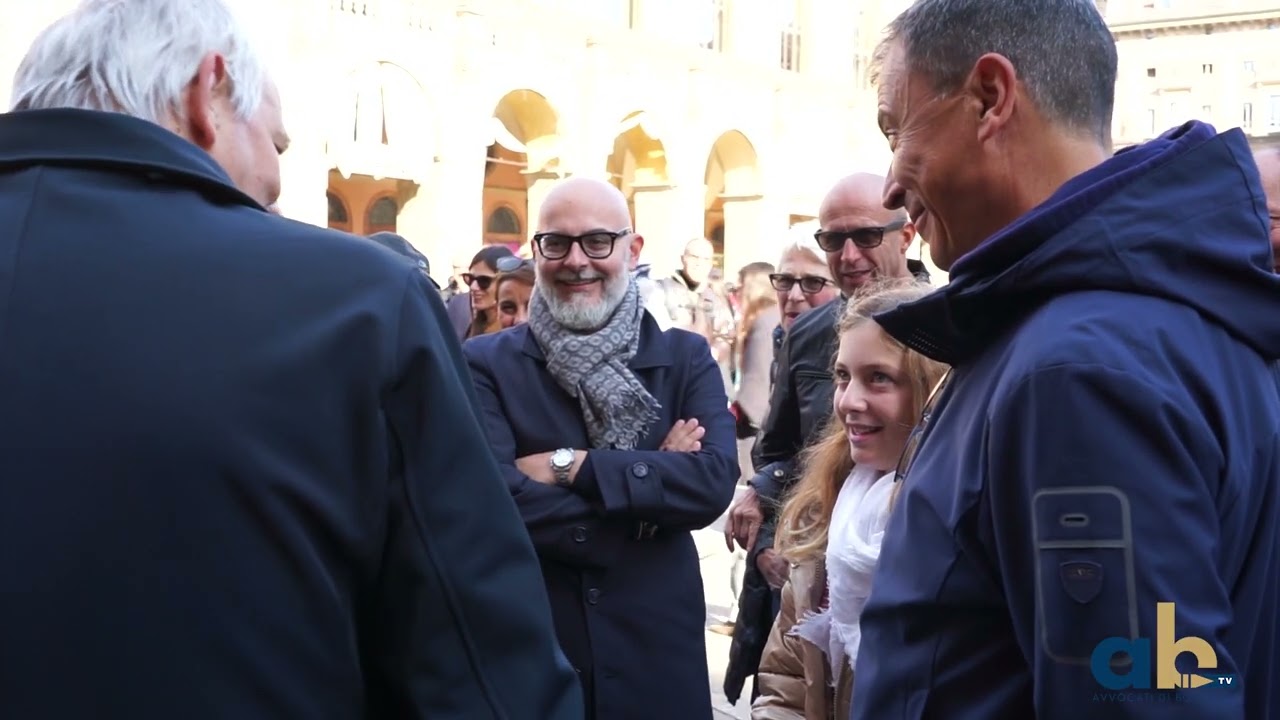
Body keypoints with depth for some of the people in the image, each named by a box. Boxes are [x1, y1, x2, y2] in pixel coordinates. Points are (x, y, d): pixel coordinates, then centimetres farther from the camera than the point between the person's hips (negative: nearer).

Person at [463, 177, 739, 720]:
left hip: (657, 654, 2)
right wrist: (654, 476, -14)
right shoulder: (486, 363, -4)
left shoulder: (686, 358, 2)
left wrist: (570, 466, -18)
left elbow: (715, 482, -13)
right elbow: (491, 497, -18)